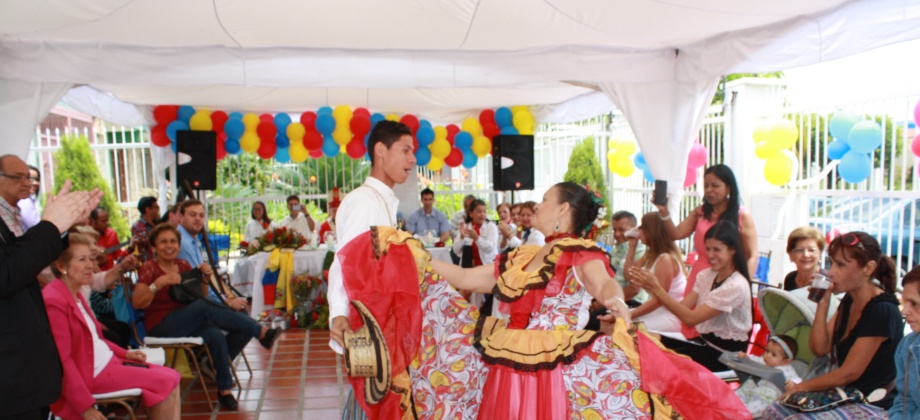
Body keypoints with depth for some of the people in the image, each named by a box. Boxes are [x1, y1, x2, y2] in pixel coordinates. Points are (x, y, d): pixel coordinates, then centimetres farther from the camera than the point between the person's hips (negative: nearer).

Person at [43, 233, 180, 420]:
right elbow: (62, 360, -23)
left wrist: (124, 353, 9)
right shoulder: (54, 301, -19)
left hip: (106, 360, 10)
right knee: (167, 382, -13)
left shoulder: (76, 294, 12)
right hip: (91, 372, -10)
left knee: (172, 378, 1)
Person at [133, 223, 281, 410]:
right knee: (205, 307, -33)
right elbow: (137, 303, -16)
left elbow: (200, 296, 14)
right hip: (161, 326, -6)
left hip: (187, 321, 6)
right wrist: (159, 283, -28)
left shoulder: (183, 265, 11)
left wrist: (205, 278, -5)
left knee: (216, 335, -27)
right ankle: (261, 332, -29)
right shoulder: (149, 269, -4)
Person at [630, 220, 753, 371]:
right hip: (706, 343, 7)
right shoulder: (707, 275, 3)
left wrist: (657, 288, -31)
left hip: (726, 355, -7)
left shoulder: (736, 286, -22)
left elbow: (690, 318, -27)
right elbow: (682, 306, -8)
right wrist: (651, 287, -23)